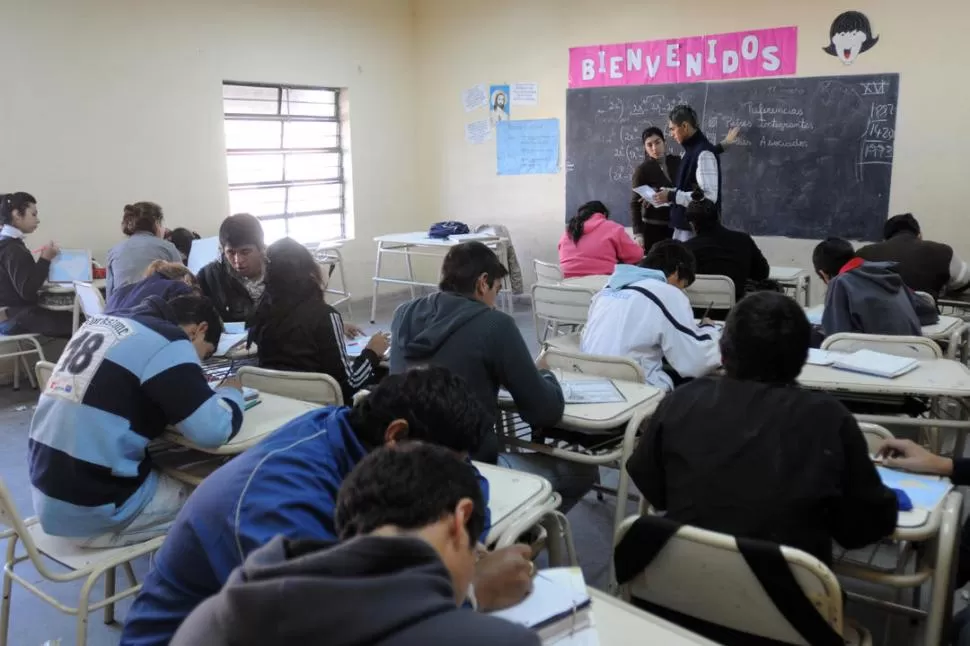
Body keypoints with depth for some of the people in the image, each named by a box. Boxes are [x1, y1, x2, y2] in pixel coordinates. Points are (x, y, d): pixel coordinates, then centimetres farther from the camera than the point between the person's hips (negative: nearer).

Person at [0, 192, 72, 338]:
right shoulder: (13, 250, -17)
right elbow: (27, 291, -22)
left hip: (12, 312, 10)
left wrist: (43, 259, 5)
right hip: (13, 317, -10)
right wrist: (45, 259, -17)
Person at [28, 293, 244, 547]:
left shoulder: (103, 324, 10)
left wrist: (198, 389, 13)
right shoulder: (166, 343, -13)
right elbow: (213, 430, -20)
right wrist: (231, 392, 1)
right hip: (96, 511, -8)